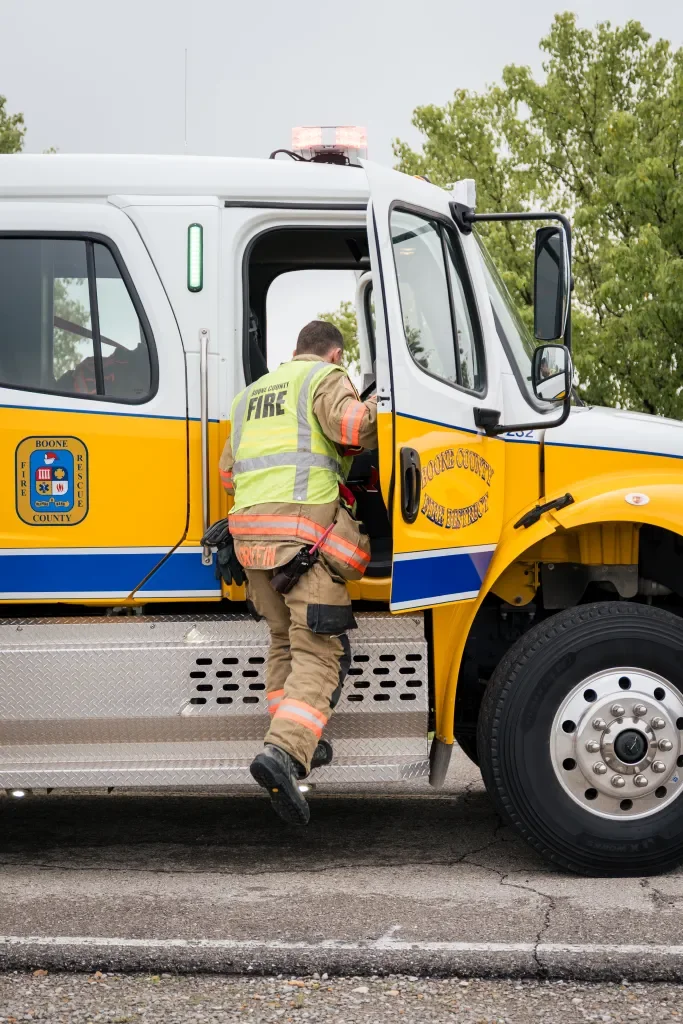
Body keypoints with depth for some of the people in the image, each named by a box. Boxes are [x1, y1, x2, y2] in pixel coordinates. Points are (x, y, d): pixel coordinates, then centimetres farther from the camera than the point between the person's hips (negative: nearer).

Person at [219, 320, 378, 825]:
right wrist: (385, 402, 3)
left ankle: (296, 744, 26)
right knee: (320, 651, -9)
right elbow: (353, 425, -15)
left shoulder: (252, 393, 29)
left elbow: (229, 471, 32)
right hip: (305, 529, -7)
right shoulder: (325, 378, 6)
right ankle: (285, 752, -27)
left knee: (286, 638, 23)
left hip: (250, 531, 7)